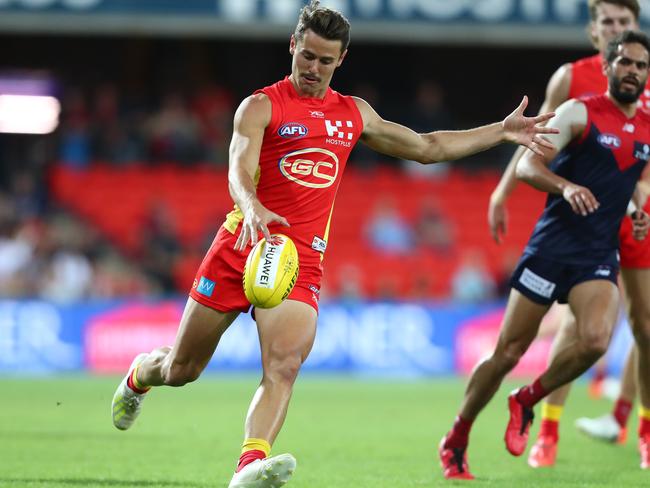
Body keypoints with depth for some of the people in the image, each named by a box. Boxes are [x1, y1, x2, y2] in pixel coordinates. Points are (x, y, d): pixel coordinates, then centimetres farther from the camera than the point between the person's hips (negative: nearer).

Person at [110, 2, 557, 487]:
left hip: (302, 263, 2)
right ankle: (140, 375, 43)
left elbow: (427, 147, 26)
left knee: (284, 366, -23)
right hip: (241, 247, -2)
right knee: (181, 370, 8)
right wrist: (253, 209, -42)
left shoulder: (354, 114, 15)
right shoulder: (262, 106, -2)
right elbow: (240, 170, -19)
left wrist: (502, 131, 22)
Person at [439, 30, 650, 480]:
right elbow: (528, 165, -10)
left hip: (600, 257, 4)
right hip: (553, 246, -4)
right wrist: (565, 186, -28)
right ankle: (456, 440, 19)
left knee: (596, 341, -23)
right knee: (508, 352, -1)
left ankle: (526, 401, 4)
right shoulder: (580, 113, -4)